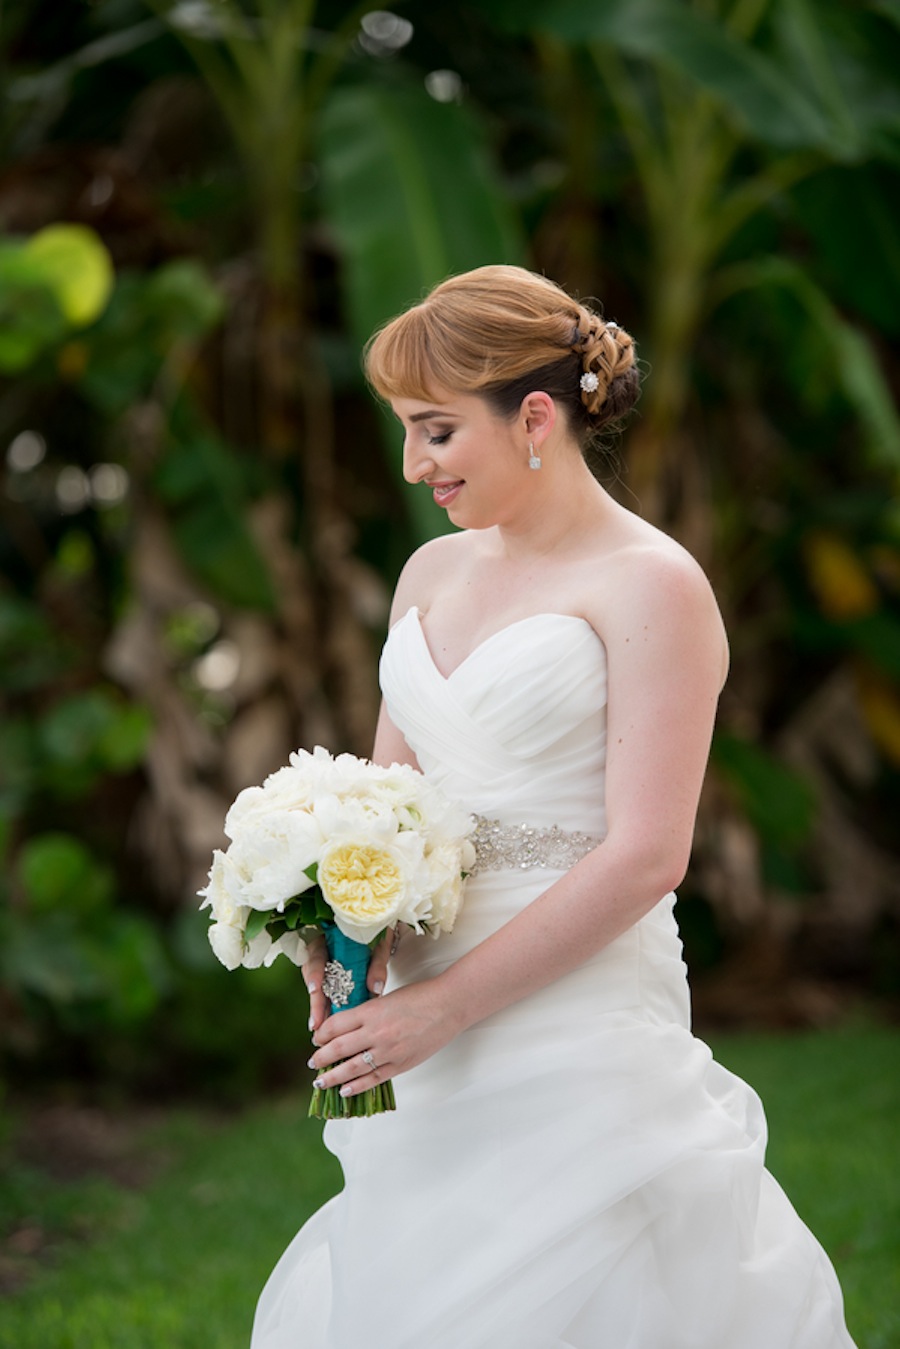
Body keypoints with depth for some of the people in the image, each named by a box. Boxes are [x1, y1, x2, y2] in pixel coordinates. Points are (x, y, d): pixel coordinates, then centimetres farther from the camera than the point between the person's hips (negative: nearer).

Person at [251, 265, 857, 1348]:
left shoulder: (652, 587, -10)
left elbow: (645, 857, -16)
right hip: (429, 1043, 7)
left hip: (581, 1033, -6)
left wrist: (445, 1005, -17)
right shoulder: (432, 573, 12)